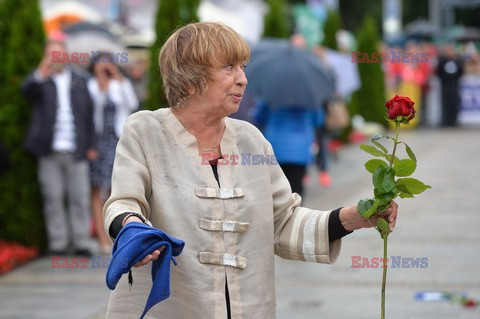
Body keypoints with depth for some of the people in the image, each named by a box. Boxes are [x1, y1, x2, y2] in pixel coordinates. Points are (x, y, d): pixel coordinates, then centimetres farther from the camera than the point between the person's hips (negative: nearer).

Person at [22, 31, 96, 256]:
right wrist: (41, 74, -39)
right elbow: (28, 89, -18)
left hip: (76, 151, 1)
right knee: (53, 199, 0)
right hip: (49, 152, -1)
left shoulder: (79, 80, 14)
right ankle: (58, 244, 5)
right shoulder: (40, 80, 6)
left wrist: (91, 145, 8)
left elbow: (89, 114, 14)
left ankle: (81, 244, 4)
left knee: (80, 199, 0)